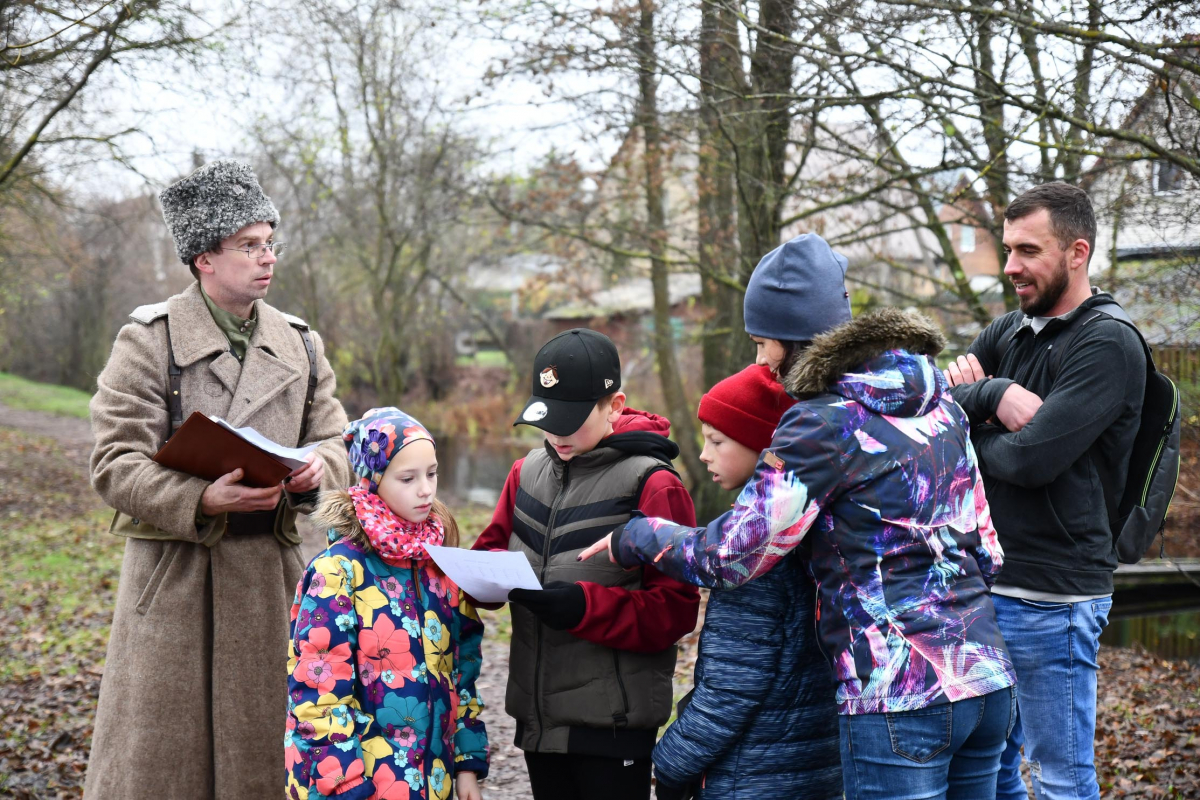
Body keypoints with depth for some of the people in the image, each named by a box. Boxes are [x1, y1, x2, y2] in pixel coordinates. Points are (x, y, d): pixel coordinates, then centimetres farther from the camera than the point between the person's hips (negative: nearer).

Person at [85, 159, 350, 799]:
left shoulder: (300, 344, 12)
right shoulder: (148, 340, -4)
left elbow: (335, 440, 16)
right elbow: (114, 465, -9)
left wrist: (318, 468, -8)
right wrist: (203, 499, -25)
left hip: (270, 572, 4)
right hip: (174, 574, -4)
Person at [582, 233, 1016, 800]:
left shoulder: (824, 423, -11)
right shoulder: (940, 404, 12)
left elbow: (732, 555, -9)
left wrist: (635, 539, 7)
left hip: (898, 697, -8)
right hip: (987, 680, 8)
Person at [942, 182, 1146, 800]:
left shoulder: (1108, 345, -11)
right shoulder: (1007, 332, 12)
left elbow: (1031, 458, -21)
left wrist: (964, 425, -3)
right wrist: (991, 394, -17)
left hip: (1052, 597, -8)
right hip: (983, 585, 8)